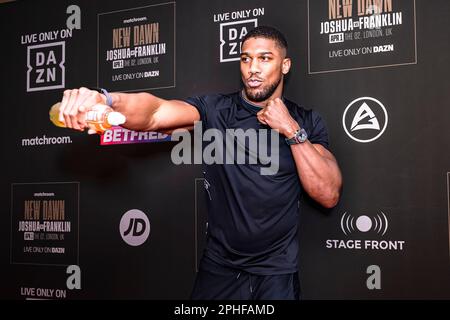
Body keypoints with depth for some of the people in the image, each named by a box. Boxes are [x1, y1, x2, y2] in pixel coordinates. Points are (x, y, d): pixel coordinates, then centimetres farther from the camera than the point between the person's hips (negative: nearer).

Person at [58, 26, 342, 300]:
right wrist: (105, 100, -43)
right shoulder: (215, 109, -4)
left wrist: (292, 131, -17)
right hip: (218, 268, 1)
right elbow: (155, 112, -23)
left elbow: (329, 196, -10)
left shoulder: (307, 122, -1)